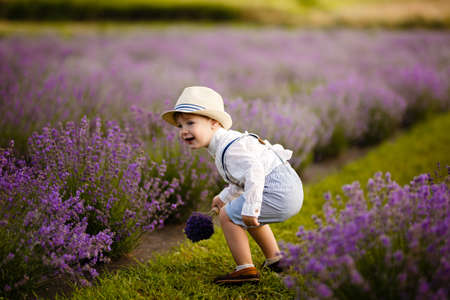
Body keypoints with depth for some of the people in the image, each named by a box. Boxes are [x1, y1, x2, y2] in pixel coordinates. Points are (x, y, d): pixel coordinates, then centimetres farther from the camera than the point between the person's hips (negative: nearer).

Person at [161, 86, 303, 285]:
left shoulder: (231, 148, -18)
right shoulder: (228, 143, 15)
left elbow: (255, 170, -30)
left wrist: (250, 207, -32)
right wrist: (225, 197, 30)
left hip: (278, 192, -11)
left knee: (228, 215, -5)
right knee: (249, 219, 33)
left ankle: (246, 270, -1)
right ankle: (274, 260, 41)